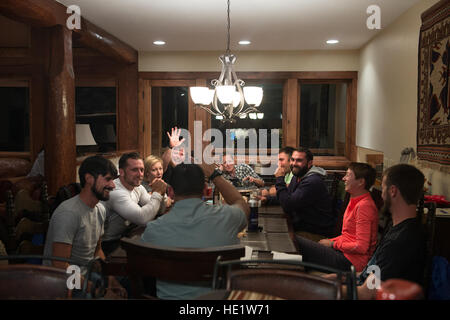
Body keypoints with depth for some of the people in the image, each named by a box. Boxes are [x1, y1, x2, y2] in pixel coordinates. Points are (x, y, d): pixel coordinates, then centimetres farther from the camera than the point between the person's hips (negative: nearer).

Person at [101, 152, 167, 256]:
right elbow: (143, 218, -34)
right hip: (110, 244, -8)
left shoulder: (138, 188, 2)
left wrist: (161, 193, -14)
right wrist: (157, 193, -23)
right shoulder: (116, 192, -25)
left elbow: (160, 211, 6)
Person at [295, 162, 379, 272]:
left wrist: (333, 244, -11)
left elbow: (361, 247, -22)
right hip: (344, 253, 10)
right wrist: (330, 241, 7)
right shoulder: (355, 201, 14)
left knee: (295, 242, -13)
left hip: (350, 262, -10)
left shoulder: (364, 206, -18)